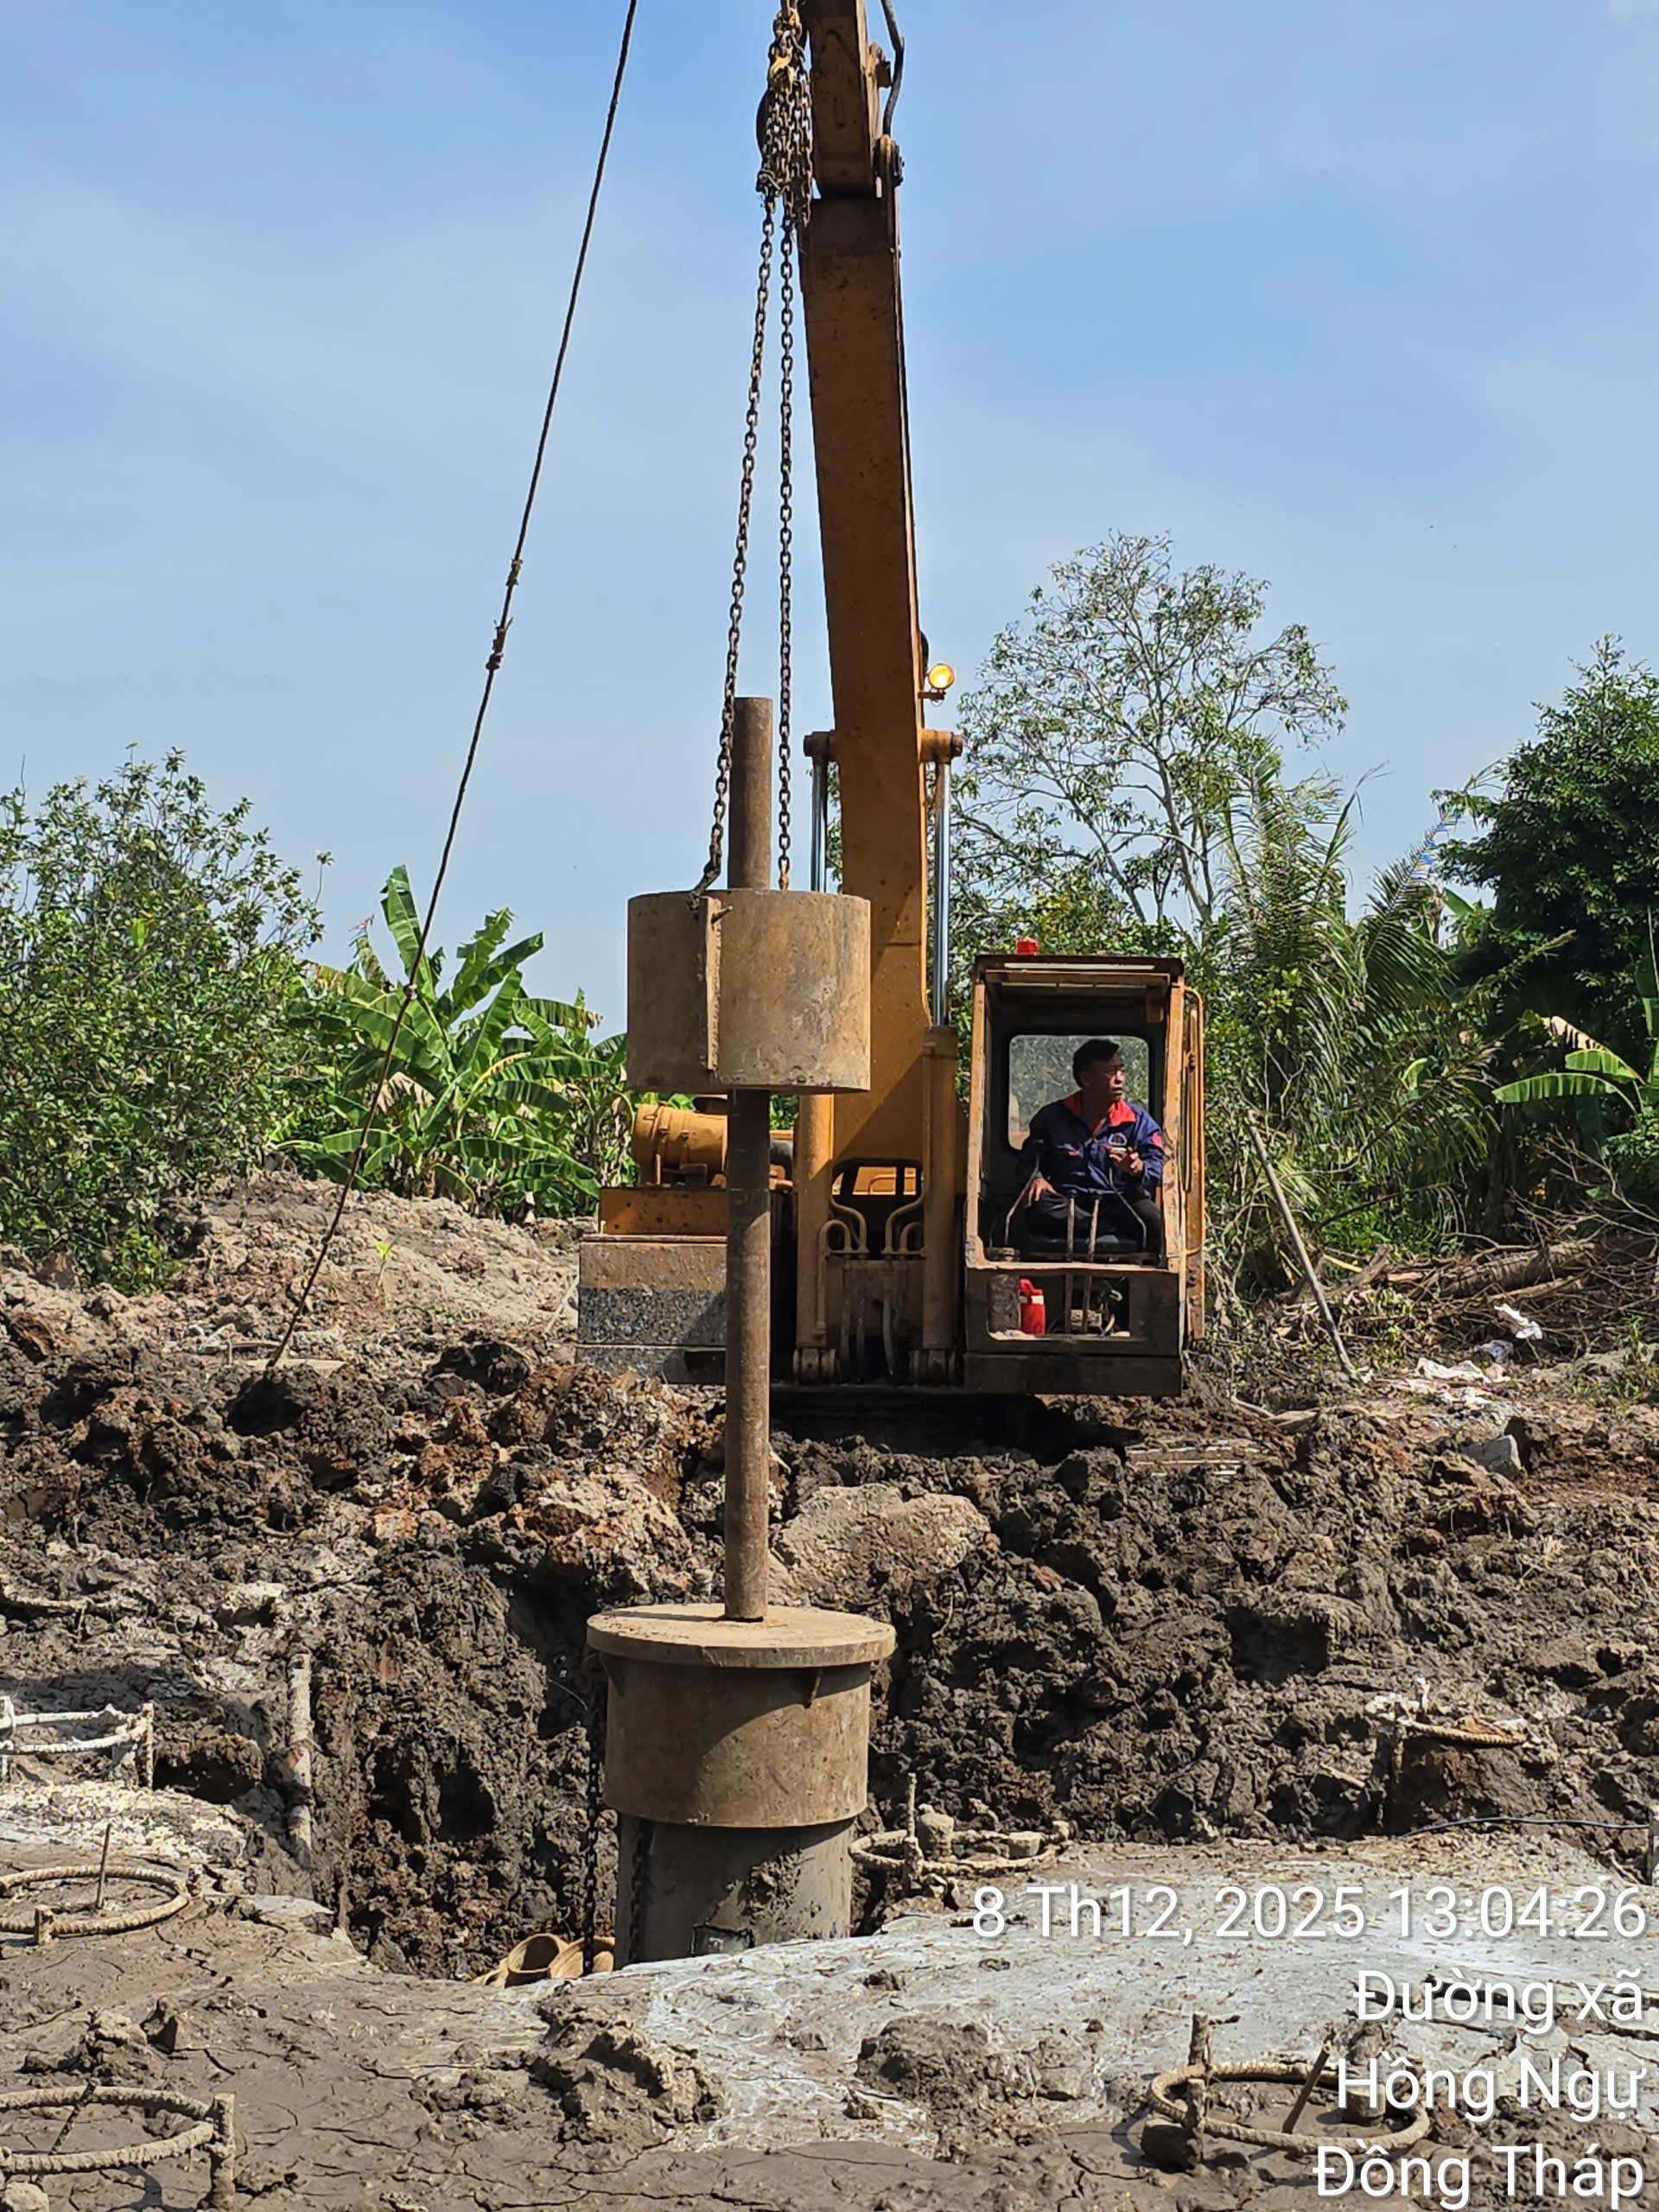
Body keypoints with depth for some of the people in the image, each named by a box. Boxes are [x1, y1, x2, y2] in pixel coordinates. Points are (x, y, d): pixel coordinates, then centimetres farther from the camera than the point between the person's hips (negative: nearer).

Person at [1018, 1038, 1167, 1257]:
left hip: (1116, 1203, -1)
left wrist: (1138, 1169, -29)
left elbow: (1157, 1164, -5)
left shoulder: (1138, 1120, 5)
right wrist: (1036, 1178, -7)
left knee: (1151, 1216, -34)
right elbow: (1030, 1158, 17)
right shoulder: (1053, 1117, 8)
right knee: (1040, 1205, -33)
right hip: (1069, 1204, 1)